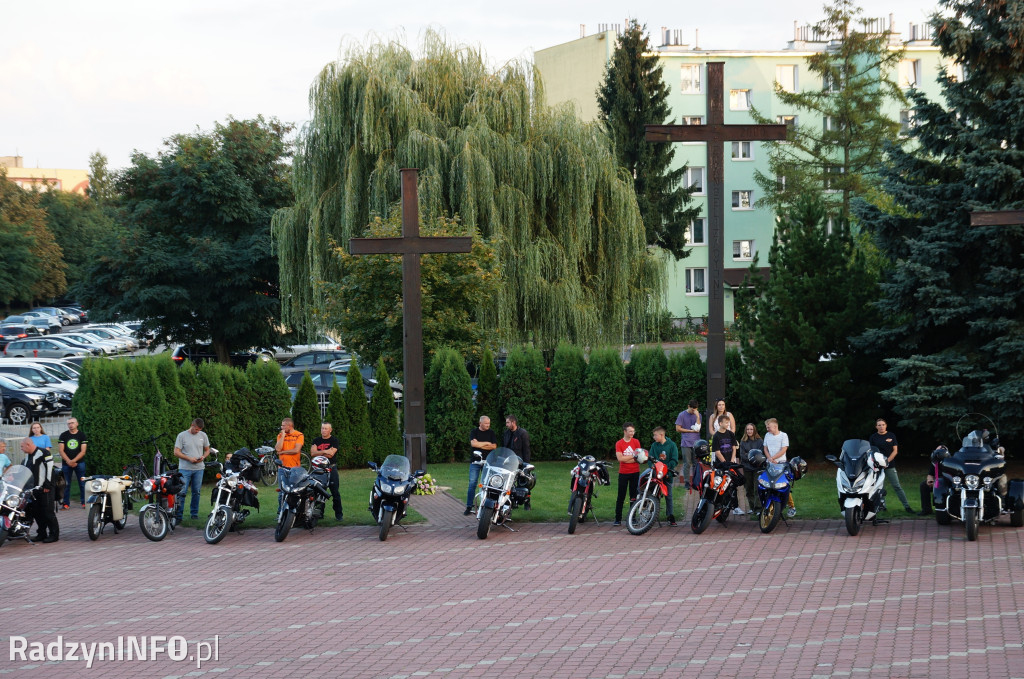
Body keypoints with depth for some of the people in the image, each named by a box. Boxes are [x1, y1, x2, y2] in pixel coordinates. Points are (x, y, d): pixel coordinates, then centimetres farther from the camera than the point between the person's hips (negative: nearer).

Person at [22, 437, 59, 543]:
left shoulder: (43, 453, -11)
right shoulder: (27, 456, 18)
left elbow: (49, 469, -15)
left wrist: (47, 485, -17)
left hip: (44, 490, -9)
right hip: (33, 490, 9)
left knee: (47, 512, -8)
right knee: (36, 512, 9)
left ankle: (54, 534, -4)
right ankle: (42, 533, 17)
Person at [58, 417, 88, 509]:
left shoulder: (82, 436, 4)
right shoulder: (63, 436, 7)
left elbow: (83, 451, -2)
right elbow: (61, 451, 2)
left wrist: (73, 461, -13)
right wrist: (68, 461, -11)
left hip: (79, 463, -1)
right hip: (66, 463, 1)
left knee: (82, 484, -1)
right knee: (66, 484, 1)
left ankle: (84, 502, 4)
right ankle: (66, 503, 5)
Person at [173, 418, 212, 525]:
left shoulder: (203, 435, 10)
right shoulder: (182, 435, -2)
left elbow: (207, 450, 18)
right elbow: (176, 452, -4)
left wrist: (203, 457, -5)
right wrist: (189, 458, -15)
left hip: (199, 468, 4)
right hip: (185, 469, -3)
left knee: (196, 492, 9)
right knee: (181, 493, -8)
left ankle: (194, 513, 19)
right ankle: (178, 516, -7)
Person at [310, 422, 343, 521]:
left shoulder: (334, 440, 2)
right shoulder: (316, 440, 12)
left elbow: (331, 454, -11)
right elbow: (313, 453, -3)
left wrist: (318, 453, -6)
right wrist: (325, 451, -13)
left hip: (331, 468, -3)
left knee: (335, 492, -4)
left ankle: (339, 513, 1)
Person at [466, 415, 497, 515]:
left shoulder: (491, 432, 9)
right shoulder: (474, 432, 5)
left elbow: (494, 446, -2)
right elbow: (473, 443, -13)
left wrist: (479, 445, -6)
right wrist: (487, 443, -6)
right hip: (475, 462, -1)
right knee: (472, 484, -6)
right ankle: (469, 506, -4)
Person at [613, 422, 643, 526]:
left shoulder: (636, 442, 3)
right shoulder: (619, 443, -1)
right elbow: (620, 458, -12)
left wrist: (626, 459, -13)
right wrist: (633, 456, -14)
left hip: (635, 472, 1)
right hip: (623, 473, -1)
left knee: (633, 496, 5)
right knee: (620, 497, -1)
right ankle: (618, 519, 2)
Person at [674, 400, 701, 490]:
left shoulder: (698, 415, 11)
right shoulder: (682, 415, 2)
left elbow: (698, 427, 1)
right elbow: (678, 428, 0)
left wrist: (697, 416, -10)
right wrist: (691, 430, -3)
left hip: (696, 442, 2)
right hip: (686, 443, -2)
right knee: (687, 464, -3)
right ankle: (687, 482, 2)